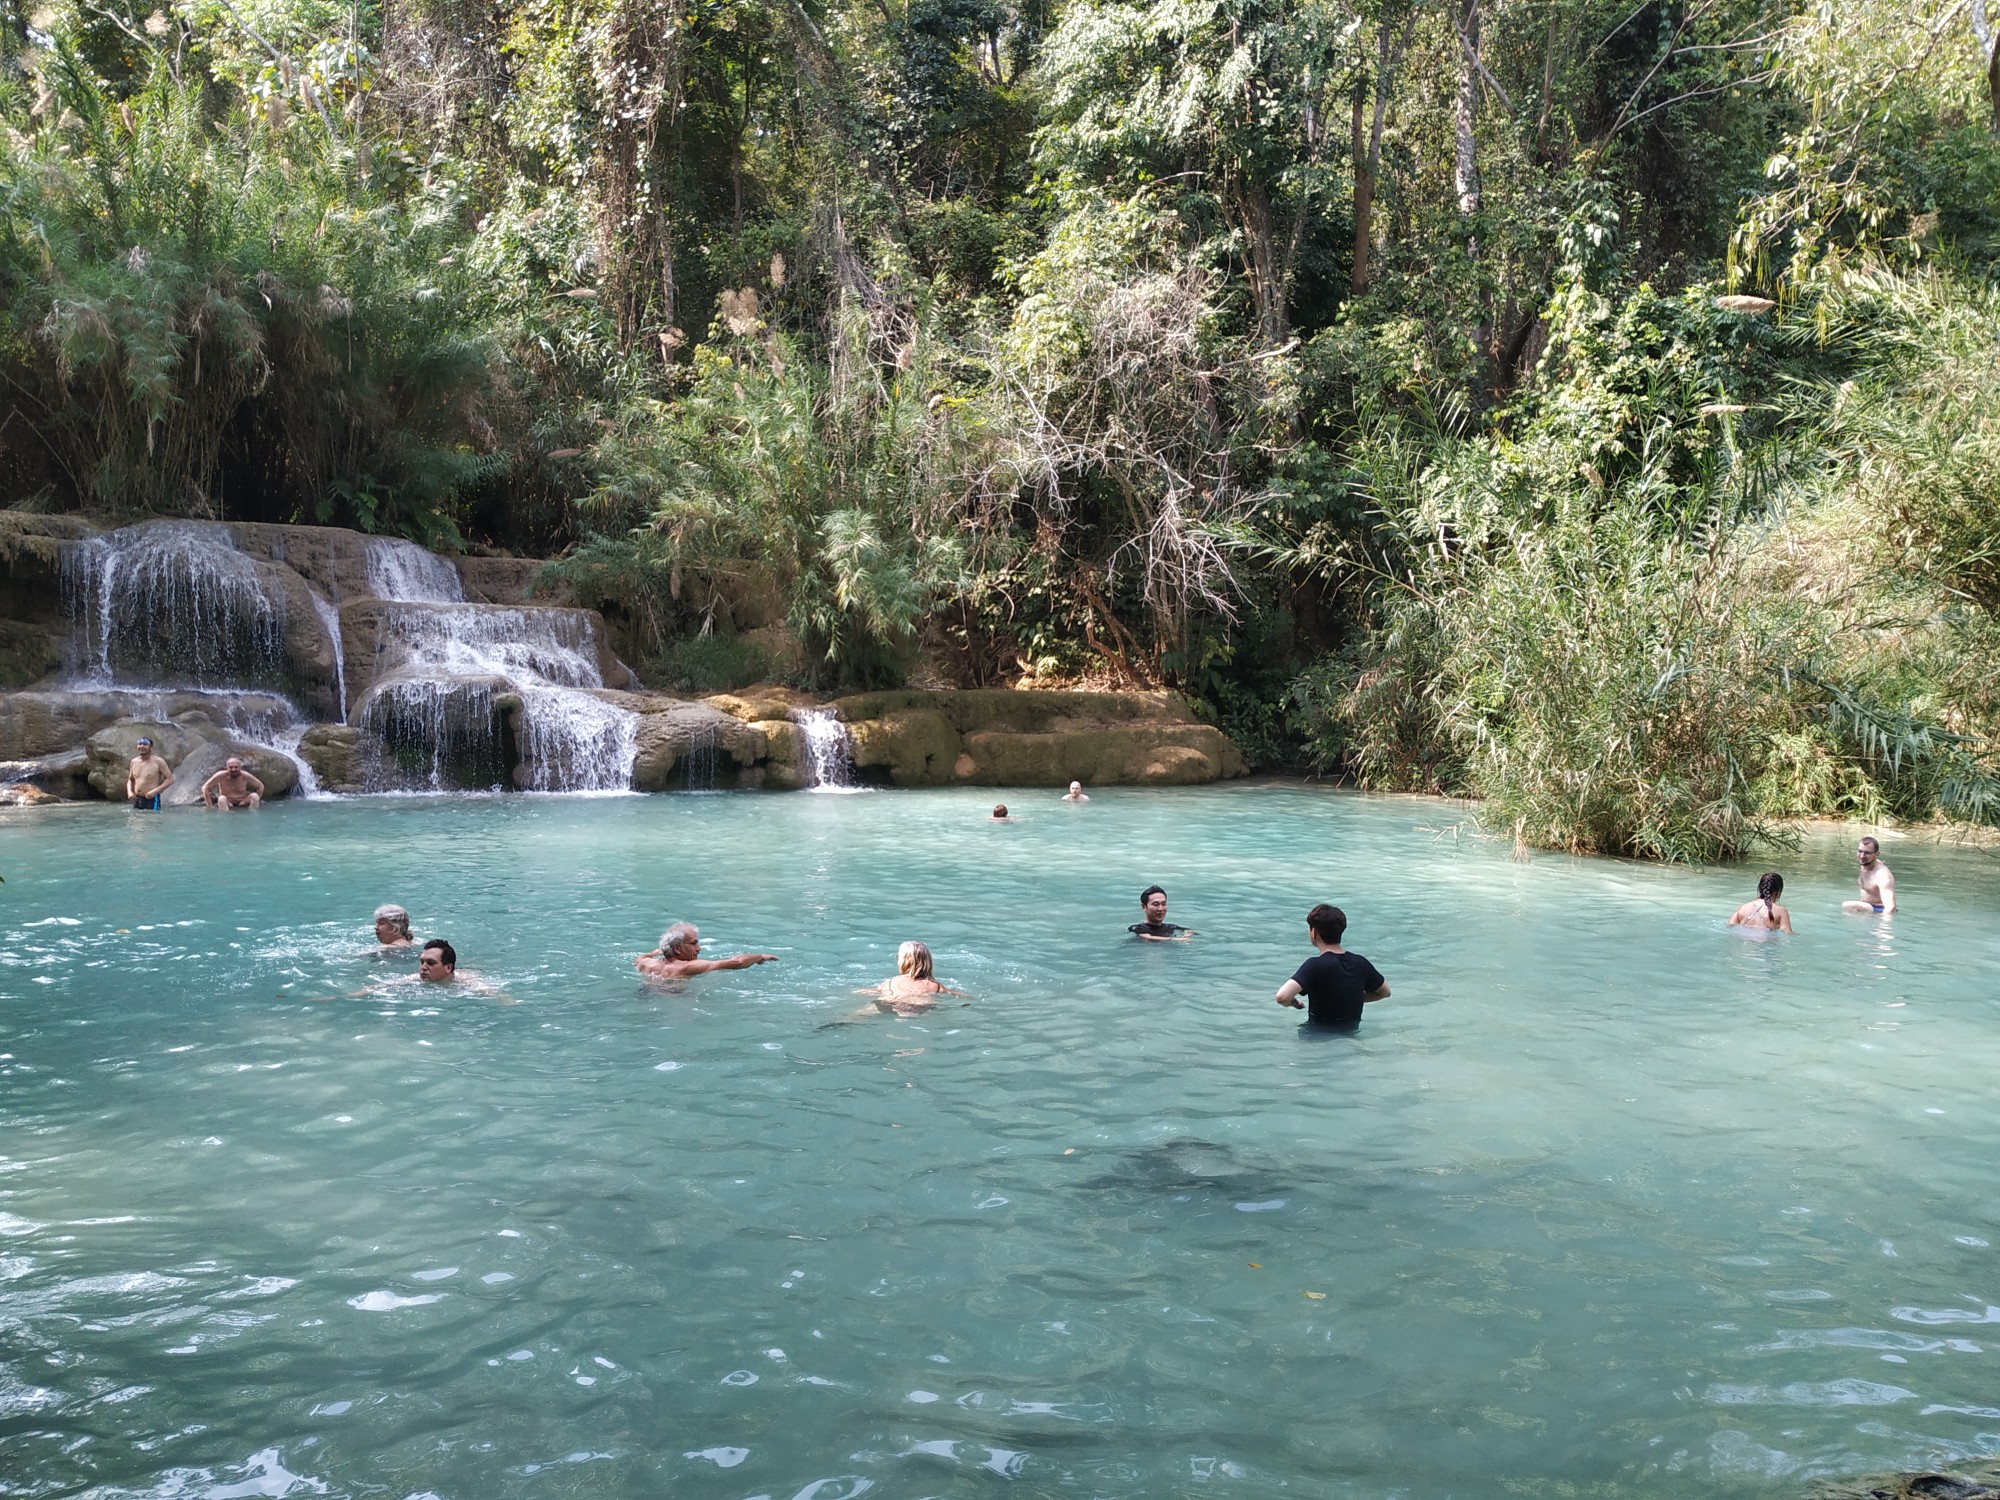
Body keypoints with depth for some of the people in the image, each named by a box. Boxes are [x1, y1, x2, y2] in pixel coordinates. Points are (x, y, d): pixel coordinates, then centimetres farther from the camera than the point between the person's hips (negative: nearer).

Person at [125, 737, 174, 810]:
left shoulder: (158, 762, -6)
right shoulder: (134, 762, 11)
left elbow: (170, 779, -7)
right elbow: (130, 779, 24)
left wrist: (155, 791, -17)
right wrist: (129, 792, 3)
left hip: (152, 801, -6)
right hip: (137, 801, 6)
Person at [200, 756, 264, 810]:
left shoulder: (245, 776, -10)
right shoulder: (221, 776, -14)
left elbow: (260, 786, 1)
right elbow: (205, 788, -11)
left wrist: (255, 800, -8)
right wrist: (210, 807, -16)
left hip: (242, 803, 1)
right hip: (227, 804, -1)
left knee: (254, 796, -25)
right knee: (222, 799, -34)